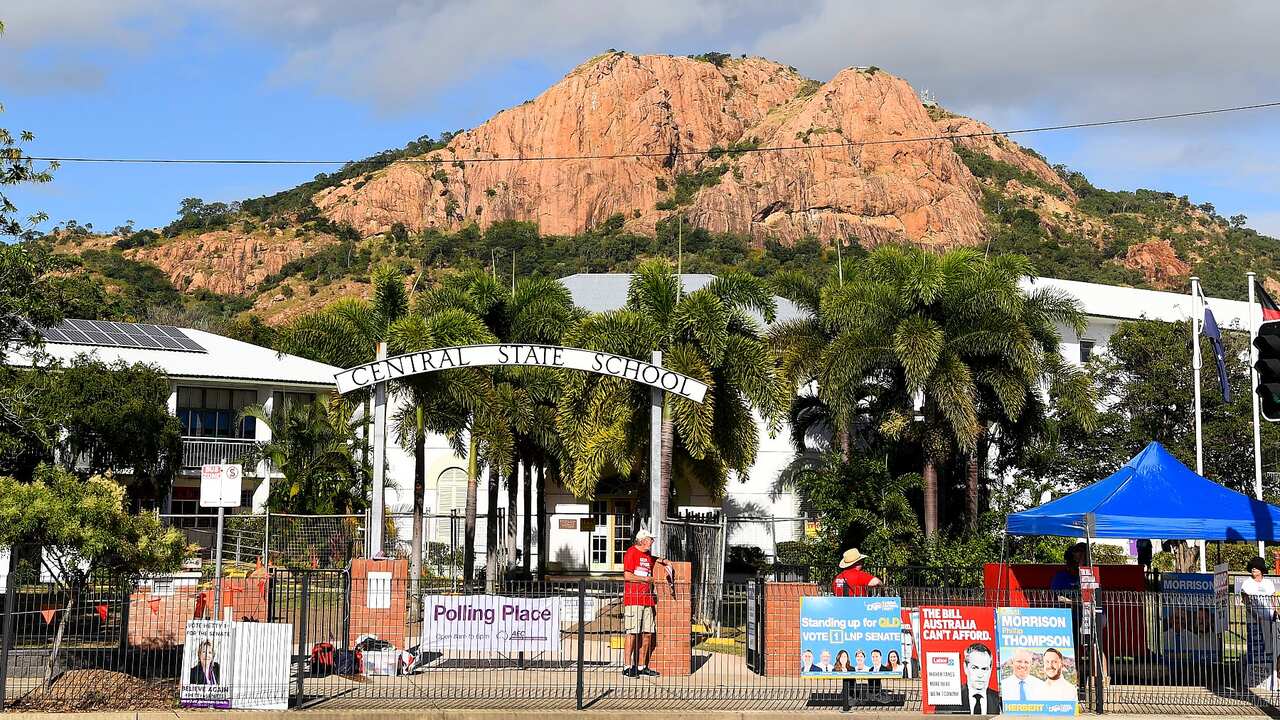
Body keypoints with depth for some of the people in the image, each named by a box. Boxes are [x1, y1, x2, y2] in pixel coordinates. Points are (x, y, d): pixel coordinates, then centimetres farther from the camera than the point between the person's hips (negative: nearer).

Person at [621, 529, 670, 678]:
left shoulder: (648, 555, 19)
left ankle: (641, 666, 12)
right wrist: (646, 579, -8)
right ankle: (627, 667, -7)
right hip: (633, 599, -8)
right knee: (633, 633, -10)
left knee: (648, 634, 5)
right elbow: (627, 576, -14)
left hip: (647, 600, 8)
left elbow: (654, 559, 44)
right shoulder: (631, 553, -6)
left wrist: (664, 562, 23)